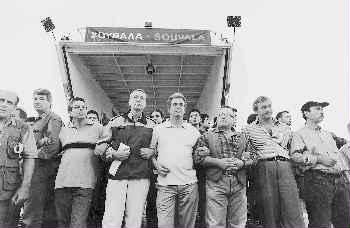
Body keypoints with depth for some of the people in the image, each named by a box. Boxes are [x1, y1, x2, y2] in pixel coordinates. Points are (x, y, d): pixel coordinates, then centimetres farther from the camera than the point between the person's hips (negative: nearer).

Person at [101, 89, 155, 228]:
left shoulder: (152, 125, 12)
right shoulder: (116, 121, 11)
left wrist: (151, 152, -2)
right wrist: (113, 154, -6)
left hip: (141, 177, 1)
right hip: (117, 175, 0)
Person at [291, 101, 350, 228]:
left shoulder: (327, 134, 26)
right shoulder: (300, 134, 4)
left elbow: (338, 155, 27)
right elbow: (295, 156, -10)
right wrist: (319, 159, -14)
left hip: (339, 179, 7)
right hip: (317, 180, -6)